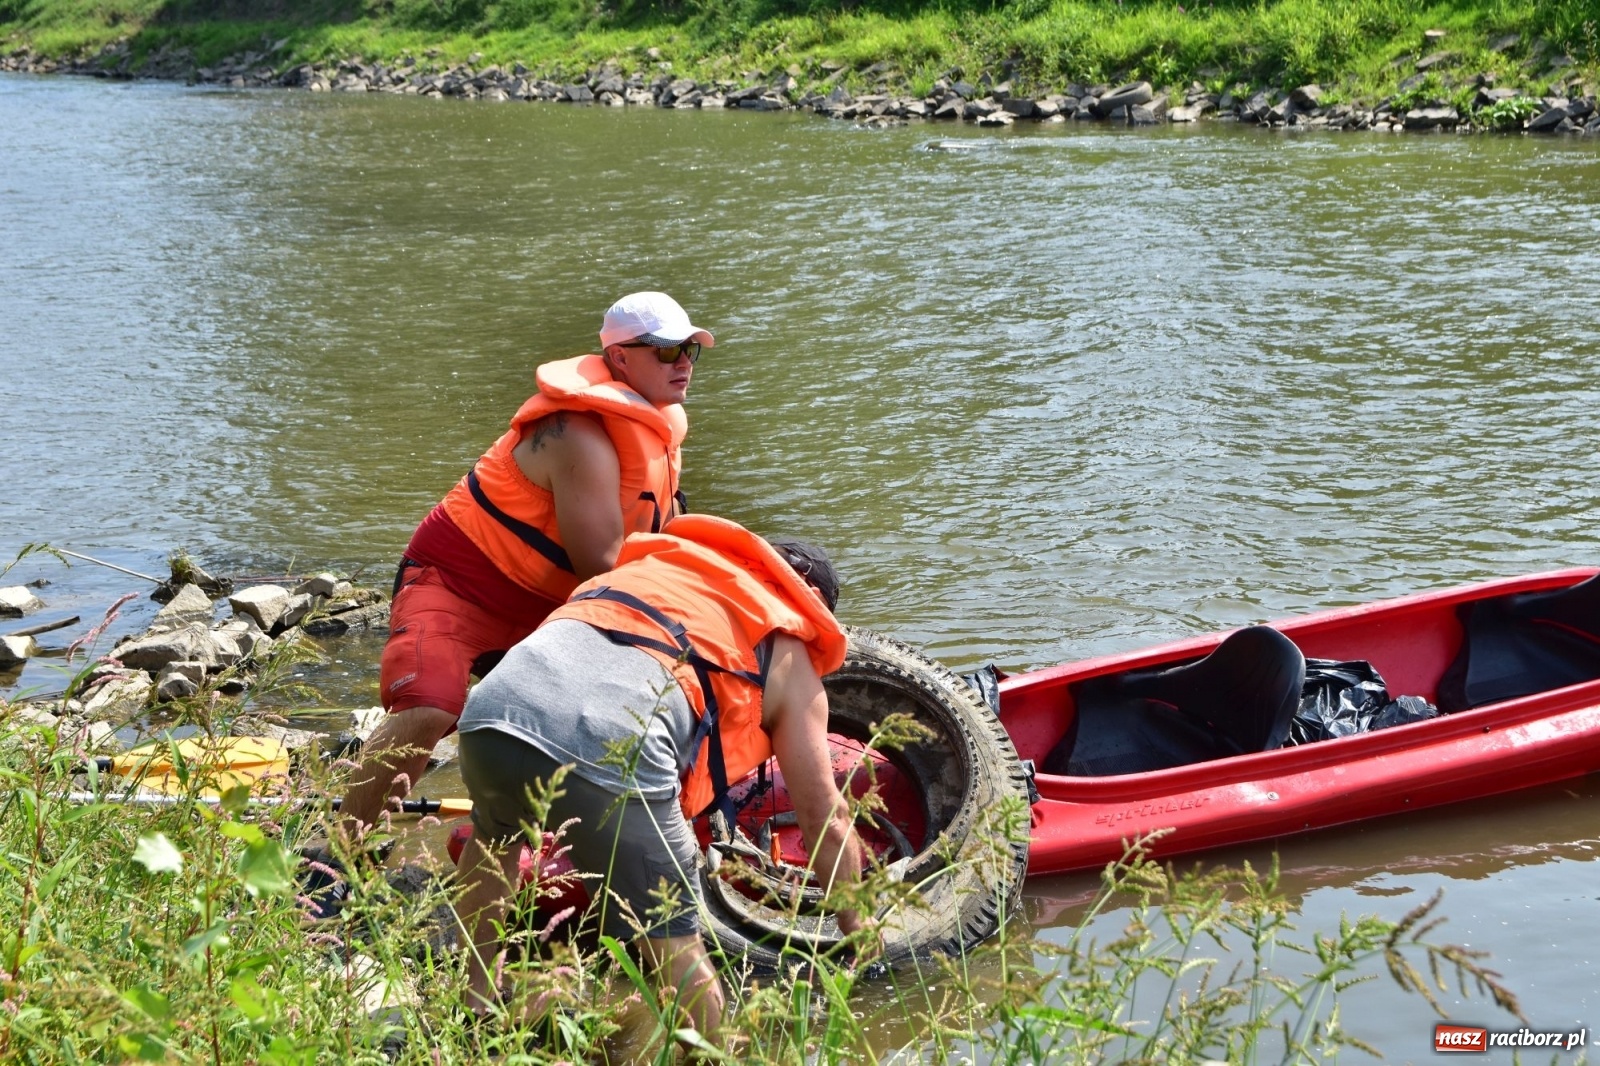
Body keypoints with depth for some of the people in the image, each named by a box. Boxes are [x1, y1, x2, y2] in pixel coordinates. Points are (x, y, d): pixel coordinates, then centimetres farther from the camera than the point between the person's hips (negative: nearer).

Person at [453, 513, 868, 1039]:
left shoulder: (658, 560, 37)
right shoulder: (788, 657, 23)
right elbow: (826, 822, 25)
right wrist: (857, 933, 41)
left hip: (495, 703, 6)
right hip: (611, 742, -6)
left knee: (495, 834, 38)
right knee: (676, 945, 11)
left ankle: (472, 995, 49)